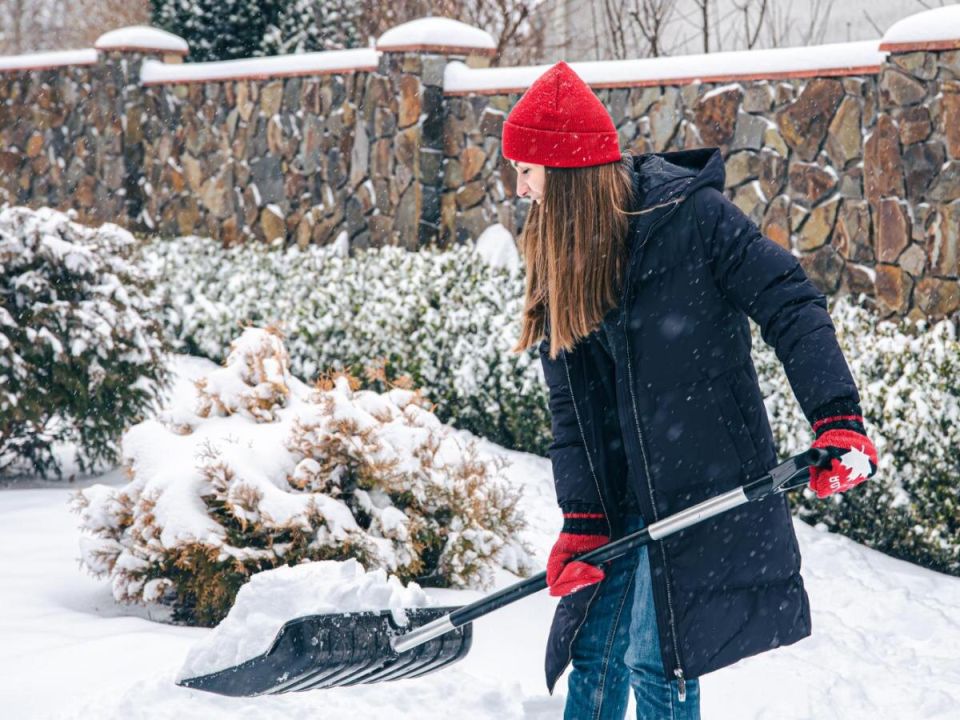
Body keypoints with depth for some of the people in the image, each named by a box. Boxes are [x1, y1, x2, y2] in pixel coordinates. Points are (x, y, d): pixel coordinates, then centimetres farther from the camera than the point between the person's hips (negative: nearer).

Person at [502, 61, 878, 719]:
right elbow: (572, 408, 3)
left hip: (706, 486, -6)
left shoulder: (692, 214, -13)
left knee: (655, 659, -6)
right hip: (621, 495, 6)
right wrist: (582, 520, -6)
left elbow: (792, 307, -15)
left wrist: (838, 420, -26)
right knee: (593, 654, 9)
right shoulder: (559, 259, 6)